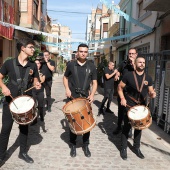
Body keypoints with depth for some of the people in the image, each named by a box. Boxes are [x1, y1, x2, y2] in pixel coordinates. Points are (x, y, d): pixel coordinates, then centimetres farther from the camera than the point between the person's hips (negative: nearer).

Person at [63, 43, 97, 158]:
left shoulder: (91, 66, 1)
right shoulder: (71, 65, 1)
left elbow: (94, 82, 4)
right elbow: (65, 77, 14)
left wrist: (92, 94, -12)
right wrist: (67, 89, -3)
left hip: (86, 98, 1)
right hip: (73, 98, 0)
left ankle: (86, 145, 23)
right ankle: (73, 145, 24)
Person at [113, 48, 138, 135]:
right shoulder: (124, 63, 7)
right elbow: (118, 72, 19)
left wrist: (133, 63, -21)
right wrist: (117, 76, -3)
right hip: (122, 90, 3)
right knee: (120, 109, 13)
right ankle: (119, 126, 28)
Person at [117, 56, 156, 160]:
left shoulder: (148, 78, 3)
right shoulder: (129, 76, -7)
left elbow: (150, 91, 6)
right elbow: (120, 87, 1)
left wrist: (152, 94, -18)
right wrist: (122, 98, -11)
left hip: (142, 106, 4)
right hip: (129, 106, -3)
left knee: (139, 127, 15)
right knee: (127, 127, 4)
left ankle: (137, 148, 31)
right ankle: (124, 148, 18)